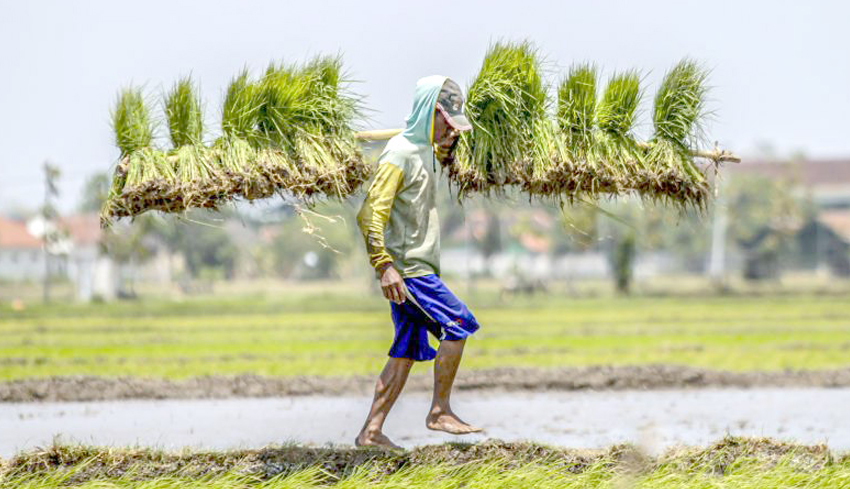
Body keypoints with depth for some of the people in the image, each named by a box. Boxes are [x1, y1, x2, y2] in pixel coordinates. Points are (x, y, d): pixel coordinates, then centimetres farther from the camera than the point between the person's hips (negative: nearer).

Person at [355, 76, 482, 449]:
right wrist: (384, 266, -26)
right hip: (405, 268, -9)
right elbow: (371, 212, -20)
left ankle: (371, 431, 8)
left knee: (406, 351, 7)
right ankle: (440, 412, -6)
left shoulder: (425, 150, 14)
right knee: (459, 323, -13)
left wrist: (447, 145, 19)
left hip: (419, 267, 9)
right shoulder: (399, 155, -14)